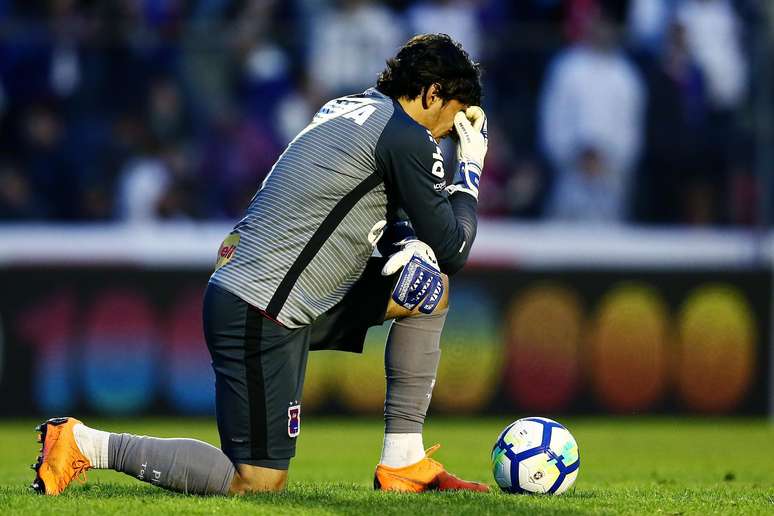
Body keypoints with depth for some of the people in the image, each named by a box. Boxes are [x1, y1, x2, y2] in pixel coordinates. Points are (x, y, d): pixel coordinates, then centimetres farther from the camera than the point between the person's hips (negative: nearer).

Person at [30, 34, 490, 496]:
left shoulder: (347, 109, 15)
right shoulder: (406, 136, -12)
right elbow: (452, 251, -7)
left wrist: (409, 243, 7)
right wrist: (471, 172, 7)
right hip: (261, 315, -10)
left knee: (431, 288, 15)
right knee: (257, 483, -8)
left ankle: (403, 463, 15)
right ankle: (84, 444, -4)